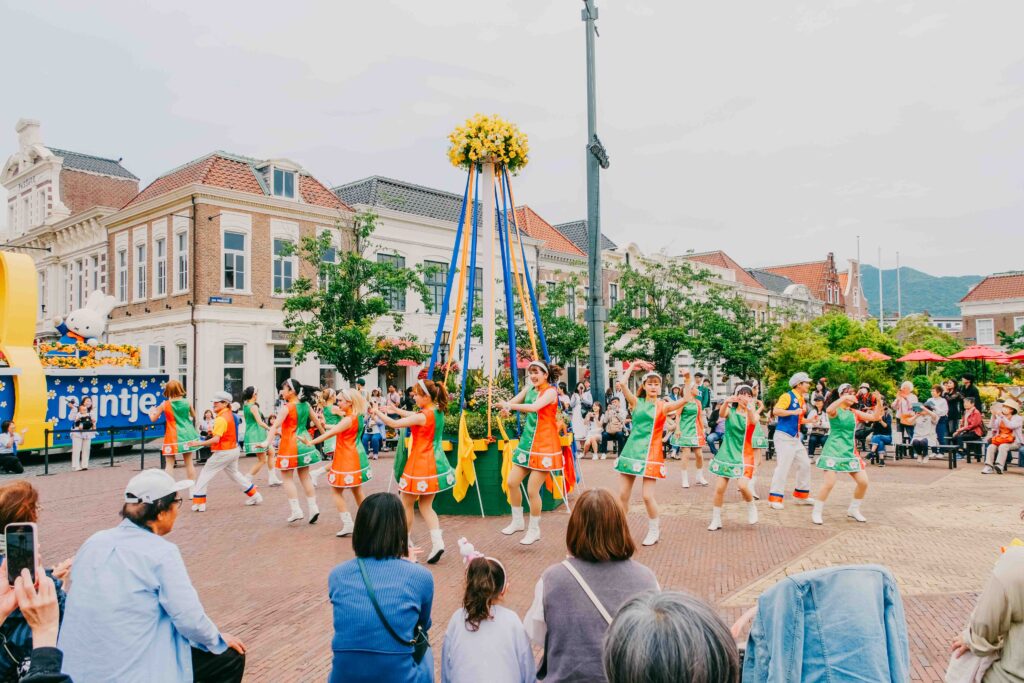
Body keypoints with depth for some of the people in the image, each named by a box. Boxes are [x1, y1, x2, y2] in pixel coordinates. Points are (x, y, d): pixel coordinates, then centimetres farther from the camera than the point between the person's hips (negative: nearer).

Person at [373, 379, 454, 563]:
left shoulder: (423, 416, -21)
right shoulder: (438, 412, 3)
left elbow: (394, 424, -17)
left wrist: (377, 412, -4)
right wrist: (397, 410, 18)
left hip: (420, 465, -8)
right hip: (435, 464, 8)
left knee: (406, 504, 11)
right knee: (426, 506, 15)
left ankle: (406, 542, 25)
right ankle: (437, 542, 1)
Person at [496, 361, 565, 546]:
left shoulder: (550, 391, -12)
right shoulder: (529, 389, 10)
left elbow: (535, 407, -29)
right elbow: (511, 402, -1)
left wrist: (510, 405, -33)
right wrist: (507, 407, -25)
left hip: (544, 446, -7)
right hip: (527, 443, 7)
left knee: (532, 490, -5)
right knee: (512, 482, 6)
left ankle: (534, 530, 14)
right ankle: (517, 521, 26)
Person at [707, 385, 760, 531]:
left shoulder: (753, 413, -2)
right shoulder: (730, 411, -1)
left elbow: (753, 421, -26)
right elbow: (721, 414, -25)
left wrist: (748, 407, -47)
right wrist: (726, 402, -47)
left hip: (744, 455, -1)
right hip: (727, 454, 1)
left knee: (743, 486, -19)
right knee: (719, 488, 0)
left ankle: (751, 507, 13)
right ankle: (716, 520, 16)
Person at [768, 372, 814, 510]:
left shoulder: (802, 400, 13)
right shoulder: (788, 396, -12)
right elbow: (775, 411, -23)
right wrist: (793, 412, -26)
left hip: (795, 437, 9)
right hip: (784, 436, -9)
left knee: (805, 464, 14)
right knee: (783, 466, -10)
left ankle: (801, 495, 27)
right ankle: (775, 498, -5)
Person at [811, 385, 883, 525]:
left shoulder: (855, 413, 10)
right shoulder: (836, 410, -7)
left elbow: (875, 417, 9)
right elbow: (829, 410, -32)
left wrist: (878, 402, -5)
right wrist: (844, 398, -37)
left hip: (850, 451, 7)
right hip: (833, 451, -6)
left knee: (863, 482, 4)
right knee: (829, 483, -14)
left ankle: (853, 510, 26)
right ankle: (816, 512, 1)